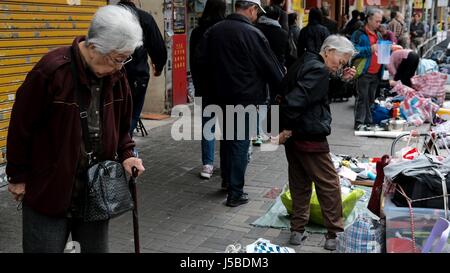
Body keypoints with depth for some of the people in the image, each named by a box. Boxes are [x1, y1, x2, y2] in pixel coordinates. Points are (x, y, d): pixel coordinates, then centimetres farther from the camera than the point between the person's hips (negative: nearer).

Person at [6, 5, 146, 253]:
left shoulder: (116, 75, -1)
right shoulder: (52, 71, -21)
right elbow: (21, 126, -12)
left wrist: (126, 155, -1)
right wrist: (17, 177, -4)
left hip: (97, 187, 5)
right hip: (48, 189, -5)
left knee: (97, 247, 17)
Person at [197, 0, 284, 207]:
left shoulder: (214, 30, 5)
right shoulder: (252, 34, -14)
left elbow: (201, 60, 9)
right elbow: (270, 66, -9)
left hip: (221, 95, 6)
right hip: (245, 97, -6)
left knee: (226, 137, 21)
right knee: (240, 143, 0)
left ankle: (226, 179, 34)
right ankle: (235, 193, 3)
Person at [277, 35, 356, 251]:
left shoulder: (304, 63, 13)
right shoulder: (318, 70, -17)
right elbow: (295, 100, -27)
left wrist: (341, 79, 10)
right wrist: (288, 129, -19)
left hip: (294, 136, 10)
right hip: (309, 138, -10)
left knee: (300, 184, 16)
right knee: (329, 185, 2)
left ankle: (297, 231, 22)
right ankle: (334, 234, 9)